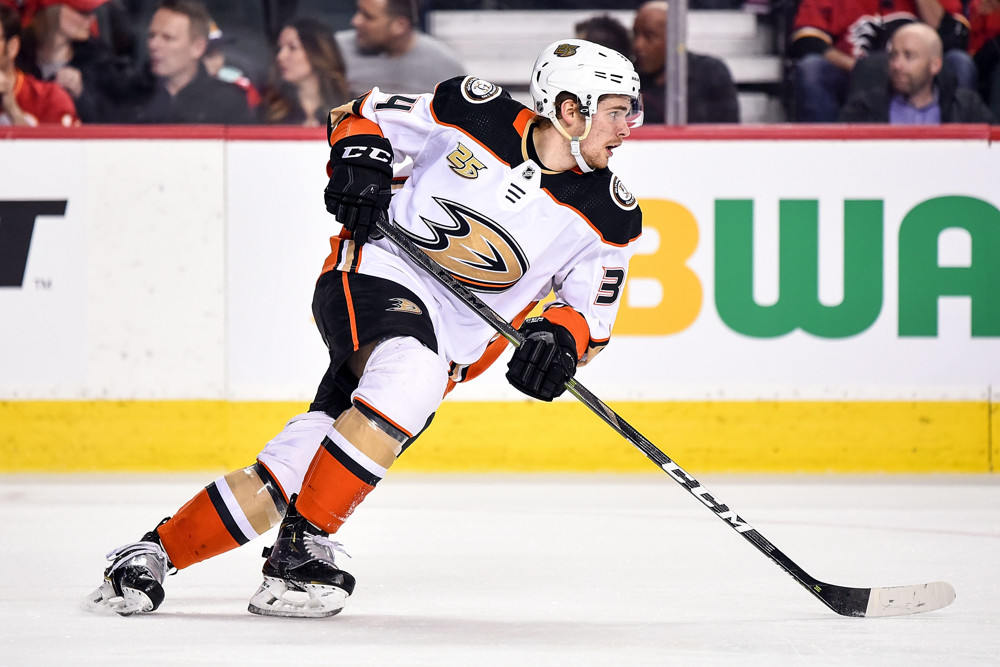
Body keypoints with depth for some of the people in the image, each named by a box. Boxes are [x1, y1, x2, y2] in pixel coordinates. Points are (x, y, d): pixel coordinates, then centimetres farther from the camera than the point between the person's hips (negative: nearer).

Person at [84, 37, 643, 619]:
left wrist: (562, 338, -15)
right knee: (414, 372, -36)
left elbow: (595, 309, 6)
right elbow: (362, 114, 7)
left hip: (451, 342, 3)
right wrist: (360, 159, -14)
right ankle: (301, 548, -26)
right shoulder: (478, 116, -7)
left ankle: (159, 552, 3)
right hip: (375, 276, -3)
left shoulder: (609, 217, -2)